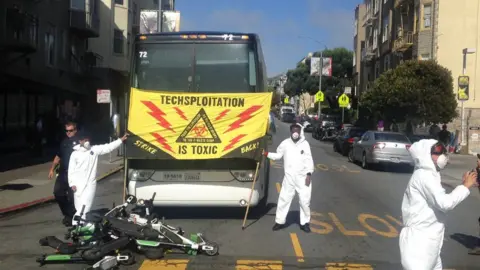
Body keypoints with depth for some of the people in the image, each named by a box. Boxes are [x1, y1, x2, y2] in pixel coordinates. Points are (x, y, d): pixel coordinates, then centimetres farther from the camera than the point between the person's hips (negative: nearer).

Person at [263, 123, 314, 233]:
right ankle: (280, 221, 18)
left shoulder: (305, 144, -2)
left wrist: (309, 174, -11)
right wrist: (266, 154, -3)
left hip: (303, 177, -1)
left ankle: (305, 222, 21)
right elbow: (278, 155, 10)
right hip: (289, 177, 1)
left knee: (305, 201, 5)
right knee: (284, 199, 4)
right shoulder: (285, 143, 2)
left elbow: (309, 160, -3)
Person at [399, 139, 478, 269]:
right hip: (419, 239, -11)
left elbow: (440, 201, 18)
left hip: (427, 239, 11)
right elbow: (444, 203, -23)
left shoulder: (428, 174, 17)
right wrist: (465, 186, -13)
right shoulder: (425, 175, -16)